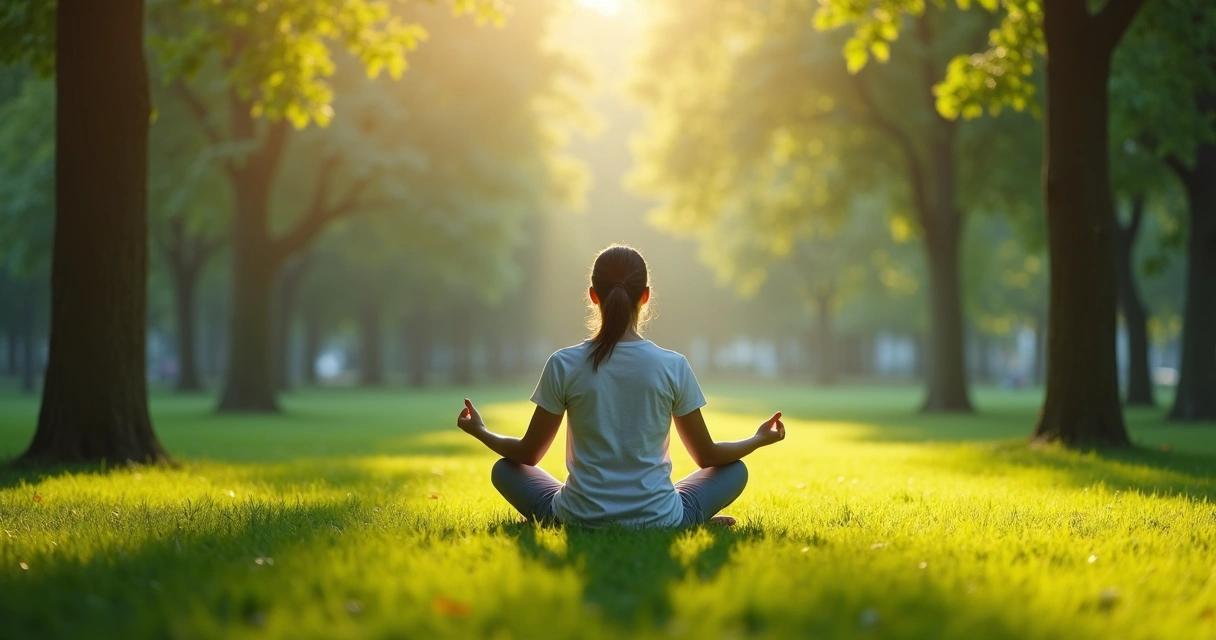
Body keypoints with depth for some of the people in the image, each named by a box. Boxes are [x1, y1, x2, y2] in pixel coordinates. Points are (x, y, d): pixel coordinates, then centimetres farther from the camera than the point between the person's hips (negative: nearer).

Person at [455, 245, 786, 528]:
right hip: (658, 522, 0)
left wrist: (480, 432, 22)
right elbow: (707, 456, 2)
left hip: (579, 520, 0)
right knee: (735, 471, 23)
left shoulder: (563, 365, -8)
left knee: (504, 470, 24)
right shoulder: (673, 366, -8)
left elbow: (528, 454, 2)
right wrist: (759, 439, 21)